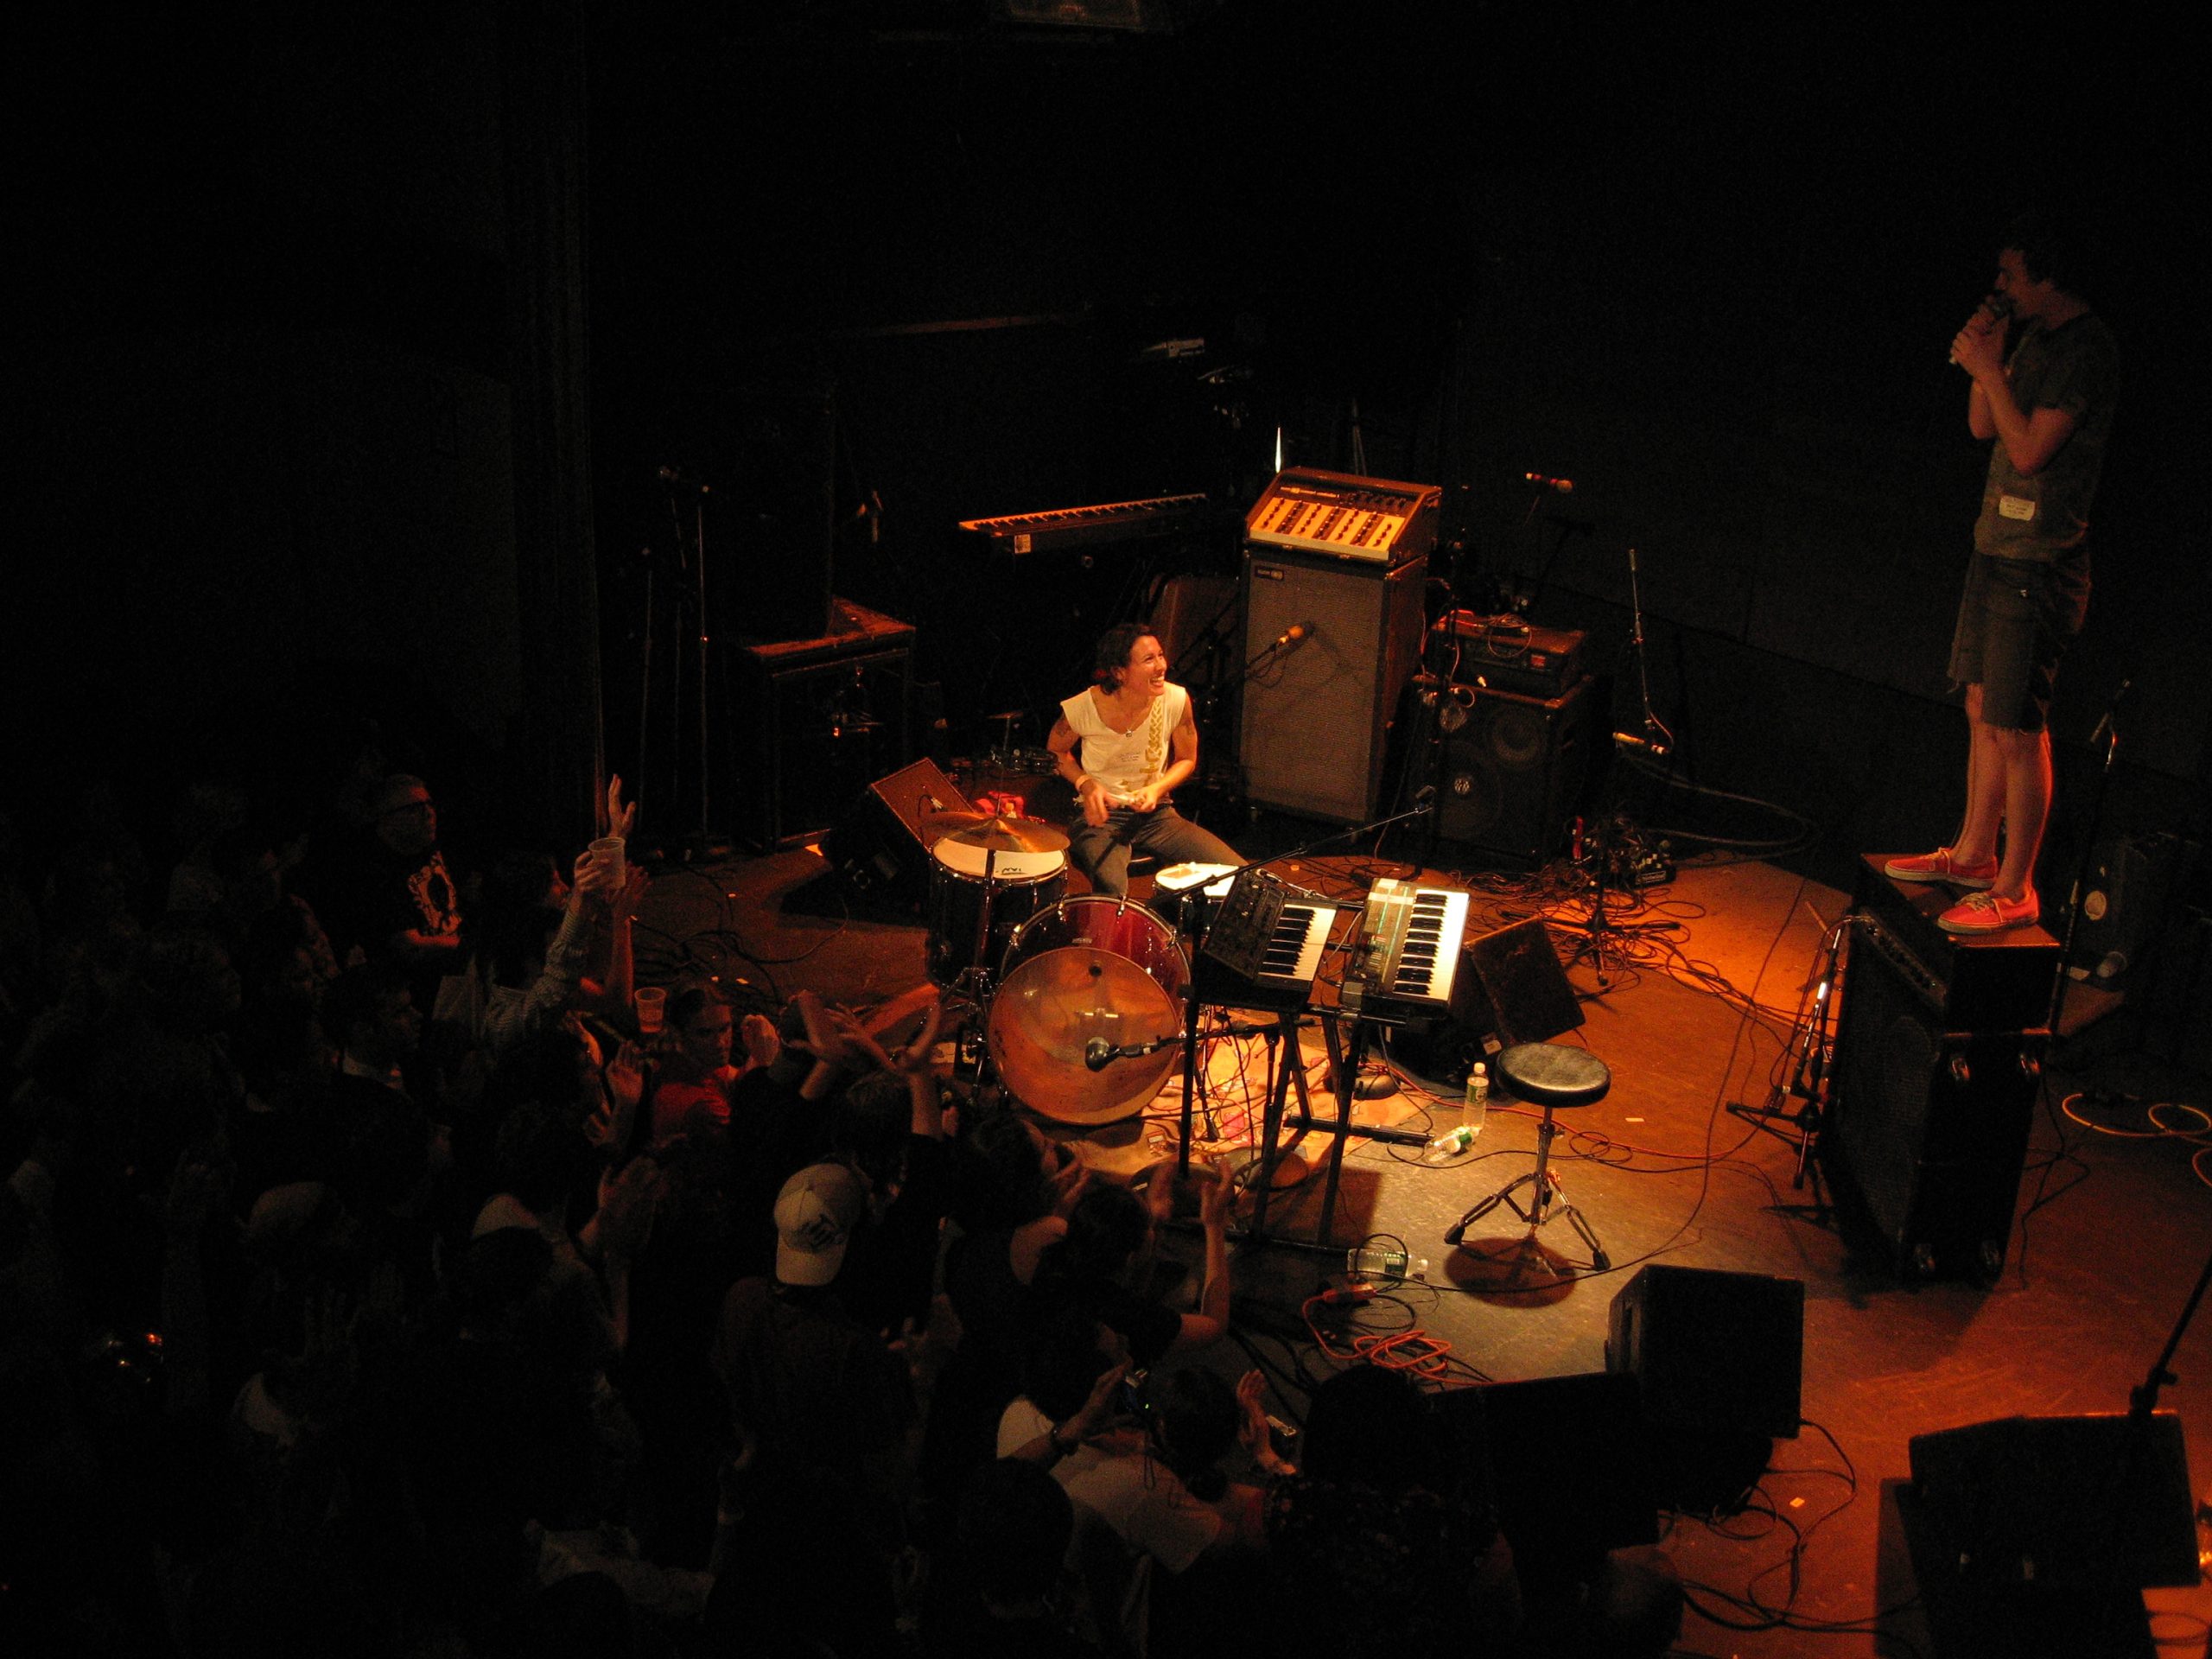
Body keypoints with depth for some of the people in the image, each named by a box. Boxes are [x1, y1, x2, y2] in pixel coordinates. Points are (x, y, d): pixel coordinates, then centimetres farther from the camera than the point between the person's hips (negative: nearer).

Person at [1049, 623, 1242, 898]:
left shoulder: (1176, 700, -10)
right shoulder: (1083, 708, -15)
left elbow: (1186, 760, 7)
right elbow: (1055, 751, 6)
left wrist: (1157, 789, -12)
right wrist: (1085, 783, -13)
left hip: (1156, 813, 4)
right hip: (1100, 816, -4)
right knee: (1112, 889, -37)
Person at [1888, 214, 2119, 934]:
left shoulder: (2086, 348, -17)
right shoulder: (2035, 337, 12)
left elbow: (2030, 449, -22)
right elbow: (1984, 428, 15)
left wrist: (1988, 368, -15)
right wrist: (1985, 361, 0)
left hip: (2038, 566, -10)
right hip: (1997, 550, 10)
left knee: (2016, 731, -5)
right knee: (1982, 709, 18)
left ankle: (2014, 890, 4)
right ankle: (1973, 854, 31)